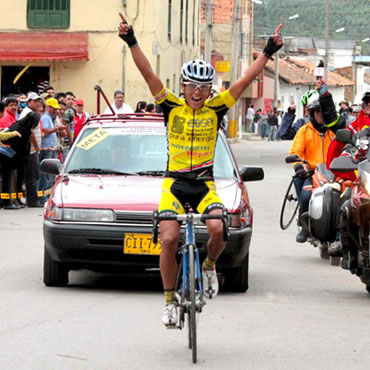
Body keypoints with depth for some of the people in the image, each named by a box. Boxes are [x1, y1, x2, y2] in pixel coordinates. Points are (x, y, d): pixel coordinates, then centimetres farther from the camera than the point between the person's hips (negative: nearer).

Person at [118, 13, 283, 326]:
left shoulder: (216, 109, 3)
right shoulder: (172, 107, 1)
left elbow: (245, 80, -1)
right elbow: (148, 74, -8)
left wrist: (269, 52, -7)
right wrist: (131, 42, -18)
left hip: (205, 185, 0)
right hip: (174, 184, 0)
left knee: (218, 230, -24)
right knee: (169, 240, -12)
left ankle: (209, 266, 9)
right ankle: (170, 301, 5)